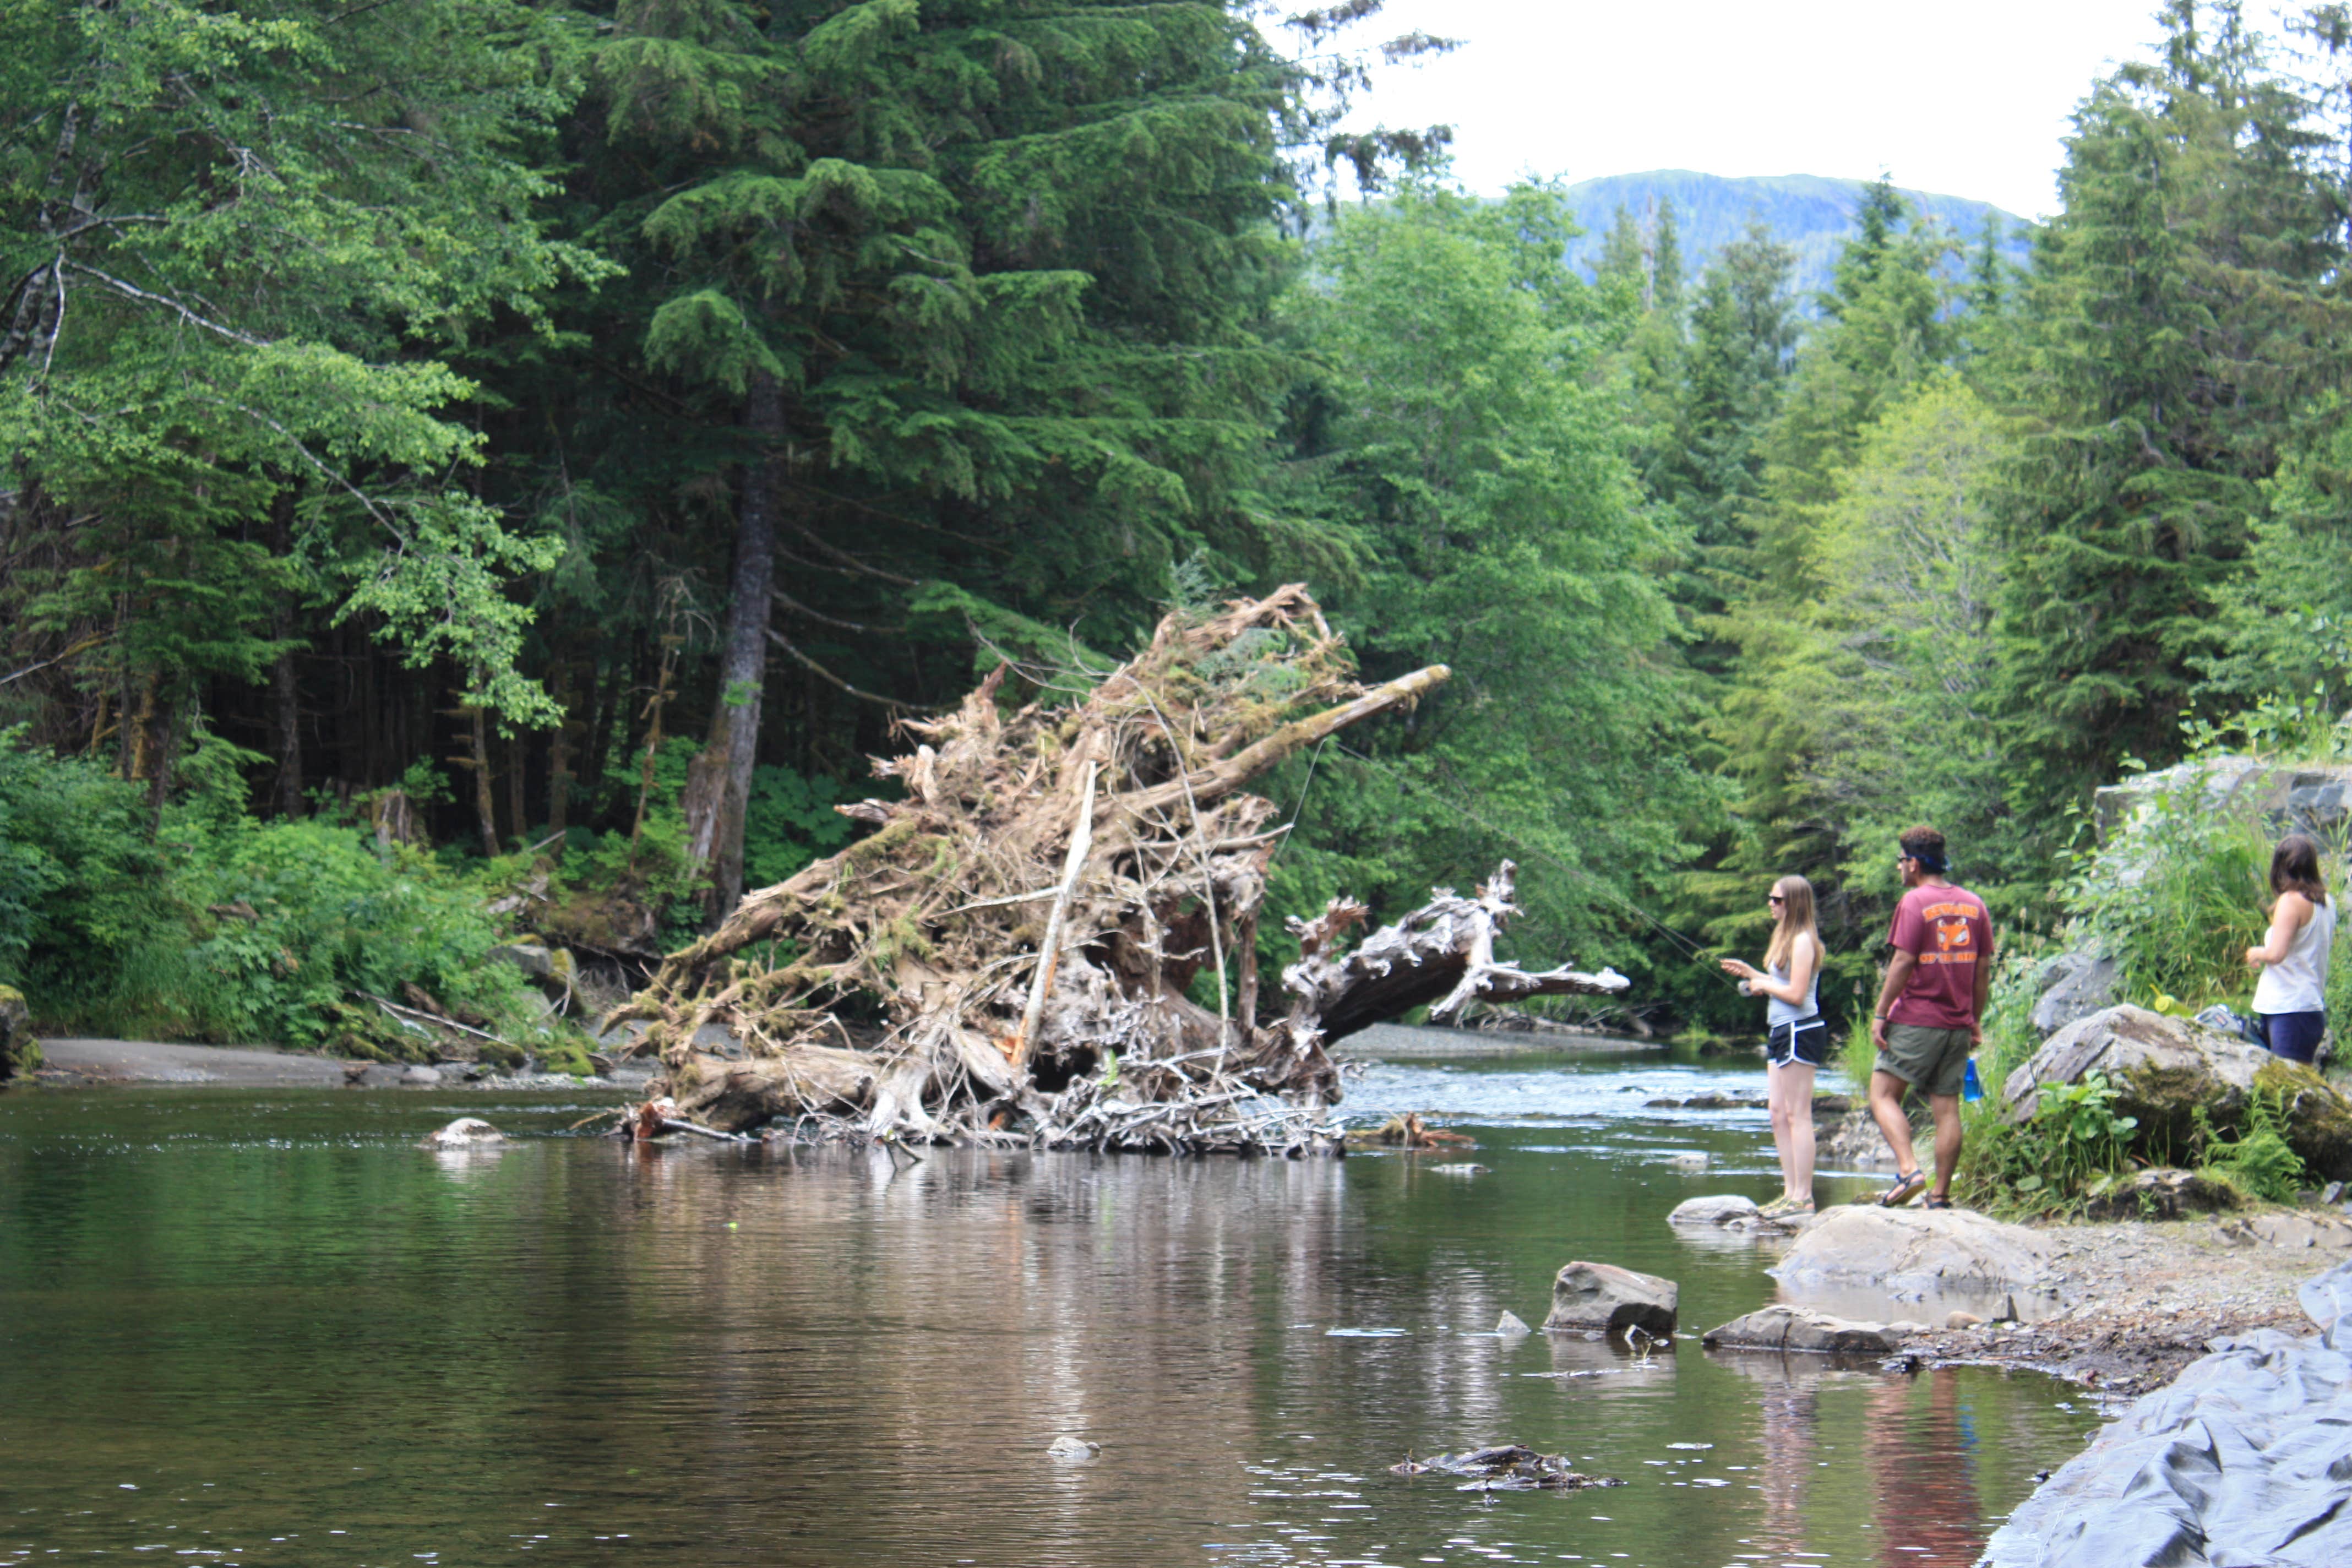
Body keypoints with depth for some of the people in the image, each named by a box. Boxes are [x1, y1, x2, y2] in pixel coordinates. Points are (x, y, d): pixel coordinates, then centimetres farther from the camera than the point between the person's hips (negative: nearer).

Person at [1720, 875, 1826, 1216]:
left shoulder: (1803, 941, -13)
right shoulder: (1787, 938, 18)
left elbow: (1796, 993, -20)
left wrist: (1763, 985, -6)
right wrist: (1750, 973, 15)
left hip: (1800, 1032, -10)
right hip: (1781, 1032, 11)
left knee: (1798, 1115, -9)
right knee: (1779, 1114, 10)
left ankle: (1803, 1197, -8)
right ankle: (1791, 1192, 13)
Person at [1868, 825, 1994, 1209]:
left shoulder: (1915, 902, -8)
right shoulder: (1974, 904, 10)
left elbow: (1903, 963, -14)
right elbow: (1983, 969, 11)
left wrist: (1880, 1014, -9)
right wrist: (1976, 1022, 17)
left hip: (1915, 1021, -6)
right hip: (1958, 1025, 6)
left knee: (1883, 1095, -1)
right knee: (1947, 1108, 6)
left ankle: (1909, 1170, -20)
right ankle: (1940, 1196, 4)